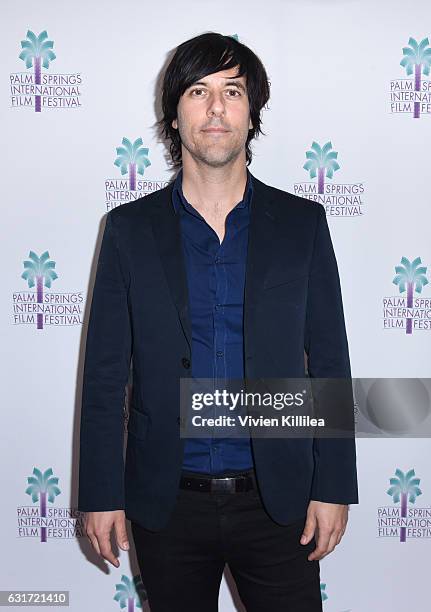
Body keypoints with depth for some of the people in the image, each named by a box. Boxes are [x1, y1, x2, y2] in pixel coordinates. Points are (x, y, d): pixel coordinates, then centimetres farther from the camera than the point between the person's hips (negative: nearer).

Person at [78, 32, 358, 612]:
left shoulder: (302, 223, 0)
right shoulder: (130, 228, -1)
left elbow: (329, 363, 1)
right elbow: (105, 373, 0)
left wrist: (333, 488, -2)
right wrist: (100, 494, -2)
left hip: (277, 499, 0)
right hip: (167, 503, 1)